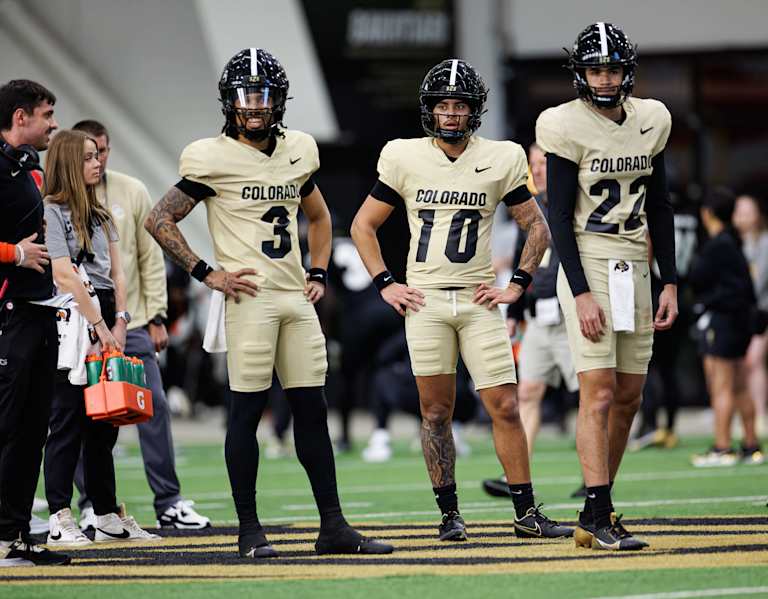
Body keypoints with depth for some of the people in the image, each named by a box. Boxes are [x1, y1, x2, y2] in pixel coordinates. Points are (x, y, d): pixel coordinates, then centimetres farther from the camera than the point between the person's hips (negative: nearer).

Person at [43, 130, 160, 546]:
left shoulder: (101, 215, 19)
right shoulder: (52, 212, -5)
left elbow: (116, 274, 13)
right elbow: (64, 276, -13)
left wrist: (119, 324, -1)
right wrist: (99, 325, -15)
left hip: (104, 320, 7)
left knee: (104, 425, 10)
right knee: (68, 422, -8)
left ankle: (109, 518, 14)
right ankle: (60, 520, -7)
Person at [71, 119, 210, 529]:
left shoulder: (132, 192, 7)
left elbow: (151, 258, 8)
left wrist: (156, 316, 2)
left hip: (131, 323, 2)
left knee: (154, 407, -2)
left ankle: (169, 502, 3)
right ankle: (91, 504, 7)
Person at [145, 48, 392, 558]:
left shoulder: (298, 151, 12)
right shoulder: (212, 158, -6)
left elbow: (319, 217, 29)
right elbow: (160, 221, -4)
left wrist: (319, 274, 16)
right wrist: (207, 274, -8)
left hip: (296, 300, 6)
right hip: (249, 299, -6)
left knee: (313, 409, 6)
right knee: (248, 409, -4)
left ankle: (333, 526, 8)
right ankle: (249, 530, 2)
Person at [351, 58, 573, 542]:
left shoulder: (500, 160, 3)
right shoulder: (405, 158, 2)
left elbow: (538, 228, 10)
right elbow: (364, 225, 10)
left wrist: (518, 285, 1)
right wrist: (385, 284, 1)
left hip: (479, 302, 0)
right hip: (425, 301, 0)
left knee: (505, 407, -4)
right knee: (437, 411, 1)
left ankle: (527, 512, 1)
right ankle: (449, 514, 9)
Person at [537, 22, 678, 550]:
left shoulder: (650, 121, 8)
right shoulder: (567, 127, -9)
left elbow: (659, 207, 15)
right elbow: (559, 216, -11)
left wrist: (670, 283, 9)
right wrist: (581, 292, -18)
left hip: (635, 266, 6)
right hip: (588, 263, -6)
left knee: (629, 394, 6)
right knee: (599, 390, -13)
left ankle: (596, 511, 14)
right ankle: (599, 520, -14)